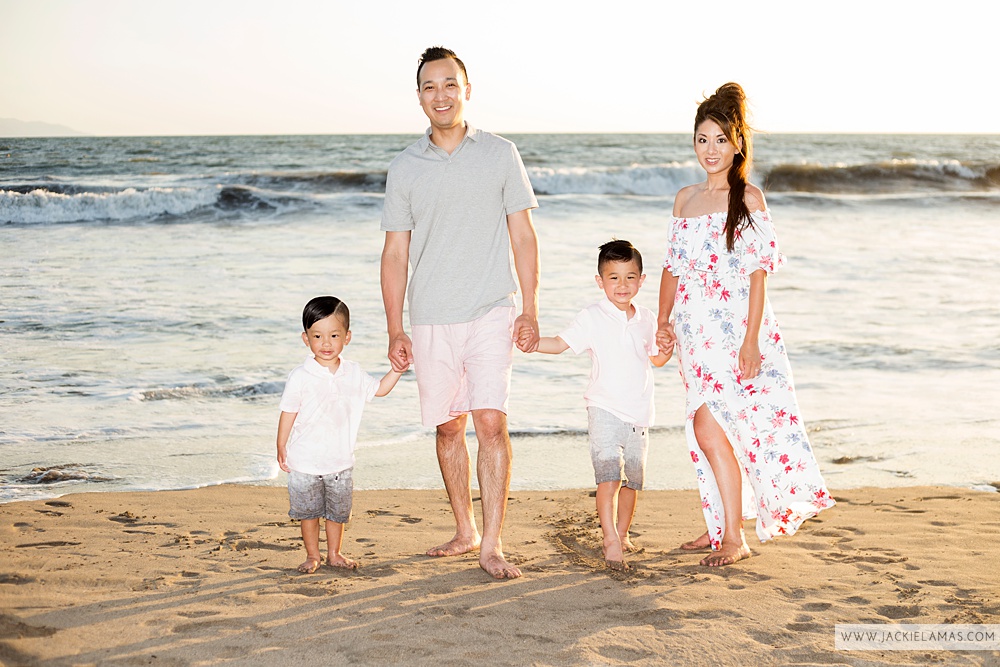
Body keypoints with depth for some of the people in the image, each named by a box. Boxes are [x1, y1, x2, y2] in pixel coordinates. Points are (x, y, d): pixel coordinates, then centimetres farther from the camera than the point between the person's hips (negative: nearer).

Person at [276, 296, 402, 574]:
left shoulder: (353, 373, -1)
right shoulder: (300, 377, -14)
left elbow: (379, 389, 15)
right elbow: (288, 413, -8)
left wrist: (397, 369, 4)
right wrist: (281, 448, -5)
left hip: (341, 462, 3)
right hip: (305, 463, -3)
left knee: (338, 511, 14)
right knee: (308, 512, 8)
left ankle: (334, 553, 31)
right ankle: (312, 555, 25)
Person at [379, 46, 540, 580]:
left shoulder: (500, 155, 3)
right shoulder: (404, 168, 5)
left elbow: (523, 236, 5)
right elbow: (395, 253, 7)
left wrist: (530, 312, -2)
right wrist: (395, 332, 2)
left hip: (491, 313, -2)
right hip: (431, 319, 2)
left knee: (491, 422, -12)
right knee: (448, 427, 10)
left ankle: (491, 545, -8)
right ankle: (465, 531, 25)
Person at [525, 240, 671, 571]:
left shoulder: (647, 319, 8)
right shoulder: (592, 317, -6)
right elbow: (560, 344, -7)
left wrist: (666, 352, 0)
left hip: (639, 413, 5)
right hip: (605, 409, -5)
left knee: (634, 478, 13)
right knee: (609, 474, -18)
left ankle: (622, 533, 30)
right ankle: (610, 540, -18)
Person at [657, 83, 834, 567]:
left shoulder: (748, 198, -5)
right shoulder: (685, 199, 11)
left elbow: (758, 272, -10)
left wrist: (751, 340, -16)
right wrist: (663, 321, 6)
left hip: (736, 328, -6)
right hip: (696, 331, 6)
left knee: (709, 427, -12)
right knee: (706, 431, 9)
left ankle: (735, 537, -3)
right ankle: (720, 526, 22)